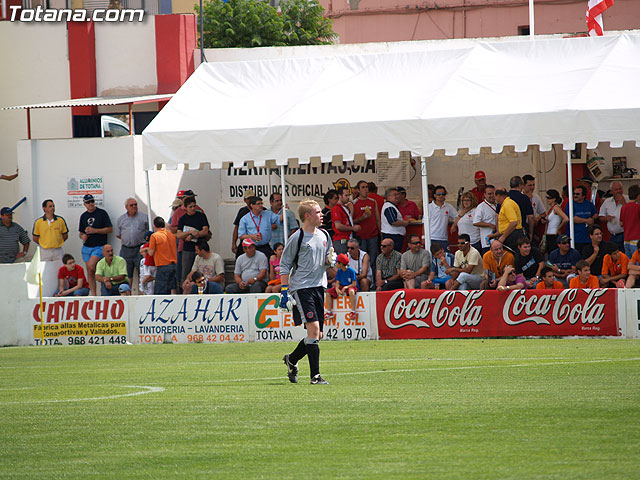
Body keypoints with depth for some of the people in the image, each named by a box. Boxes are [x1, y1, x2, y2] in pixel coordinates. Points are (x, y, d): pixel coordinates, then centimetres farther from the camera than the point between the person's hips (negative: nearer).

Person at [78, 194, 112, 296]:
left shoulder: (102, 213, -2)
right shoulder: (83, 216, 14)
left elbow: (110, 229, -6)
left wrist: (95, 230, -14)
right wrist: (82, 236, -3)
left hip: (99, 246, -5)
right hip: (86, 247, 5)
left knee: (91, 267, -25)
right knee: (90, 273, 2)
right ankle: (93, 295, 5)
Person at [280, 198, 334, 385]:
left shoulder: (324, 236, 12)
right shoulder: (297, 238, -6)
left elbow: (328, 259, 25)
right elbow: (284, 265, -3)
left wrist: (330, 260, 1)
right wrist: (285, 290, -8)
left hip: (319, 287, 7)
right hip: (301, 288, -7)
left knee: (317, 335, 8)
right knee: (313, 329, -16)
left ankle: (291, 359, 32)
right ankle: (315, 375, -14)